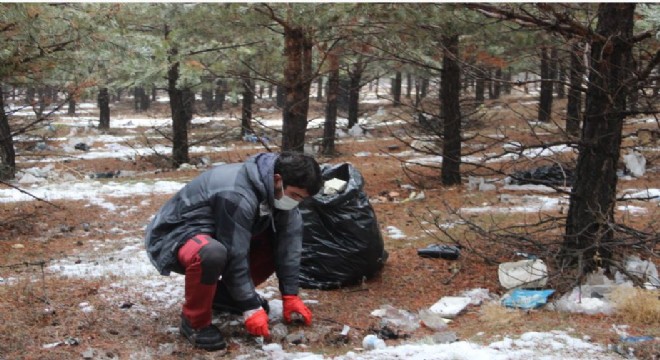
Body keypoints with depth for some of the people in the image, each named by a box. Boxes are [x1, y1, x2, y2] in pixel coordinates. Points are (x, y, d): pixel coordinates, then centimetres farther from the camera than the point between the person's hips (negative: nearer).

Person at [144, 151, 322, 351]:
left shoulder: (276, 190, -9)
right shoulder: (238, 196, -34)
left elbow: (288, 243, -5)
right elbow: (235, 257, -29)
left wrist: (290, 296, -5)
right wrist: (251, 307, -21)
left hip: (215, 234, 8)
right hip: (174, 235, -8)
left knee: (276, 244, -4)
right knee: (212, 254, -41)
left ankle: (224, 294, 11)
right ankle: (195, 321, -15)